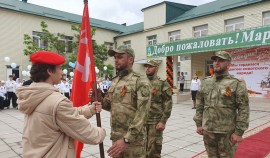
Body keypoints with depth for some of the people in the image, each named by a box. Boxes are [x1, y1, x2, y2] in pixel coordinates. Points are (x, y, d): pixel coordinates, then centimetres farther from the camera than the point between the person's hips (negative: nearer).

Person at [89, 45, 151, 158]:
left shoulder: (141, 82, -14)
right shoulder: (114, 81, 9)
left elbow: (142, 114, -21)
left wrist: (127, 139, -24)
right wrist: (99, 100, -2)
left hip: (133, 139, -7)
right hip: (115, 137, 7)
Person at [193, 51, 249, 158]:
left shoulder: (237, 84, -8)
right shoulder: (205, 82, 5)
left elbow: (244, 109, -10)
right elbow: (199, 105, 9)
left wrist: (239, 132, -13)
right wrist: (198, 124, 6)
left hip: (227, 132, -4)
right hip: (207, 131, 4)